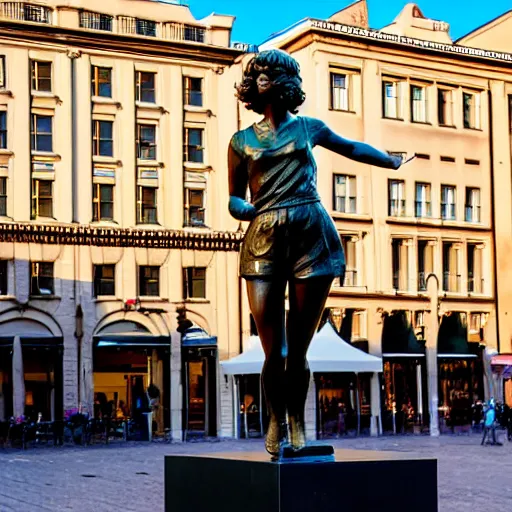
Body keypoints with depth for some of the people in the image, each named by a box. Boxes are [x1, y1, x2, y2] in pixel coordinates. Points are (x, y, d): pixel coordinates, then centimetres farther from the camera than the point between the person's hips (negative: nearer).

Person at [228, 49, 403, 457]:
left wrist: (393, 162, 45)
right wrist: (248, 209, -4)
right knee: (274, 351, -6)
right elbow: (234, 198, 19)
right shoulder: (241, 141, 14)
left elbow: (351, 148, 33)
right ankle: (277, 420, 18)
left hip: (312, 235, 0)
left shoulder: (308, 128, 15)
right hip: (265, 239, 0)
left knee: (297, 350, -1)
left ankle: (297, 423, 18)